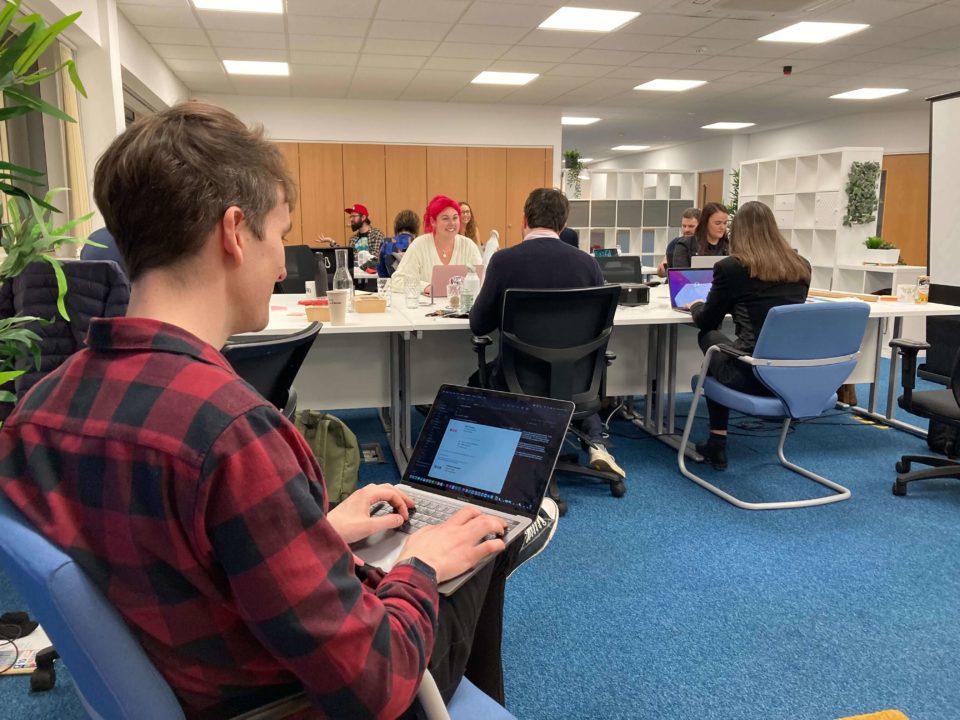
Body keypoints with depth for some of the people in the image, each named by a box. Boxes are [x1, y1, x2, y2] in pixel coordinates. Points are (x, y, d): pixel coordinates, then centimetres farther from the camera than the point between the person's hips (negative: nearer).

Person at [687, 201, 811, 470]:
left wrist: (695, 306, 30)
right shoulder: (801, 267, 7)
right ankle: (716, 443, 34)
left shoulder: (731, 267, -6)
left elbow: (706, 322, 7)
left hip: (753, 376, -5)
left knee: (708, 337, 25)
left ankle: (717, 443, 27)